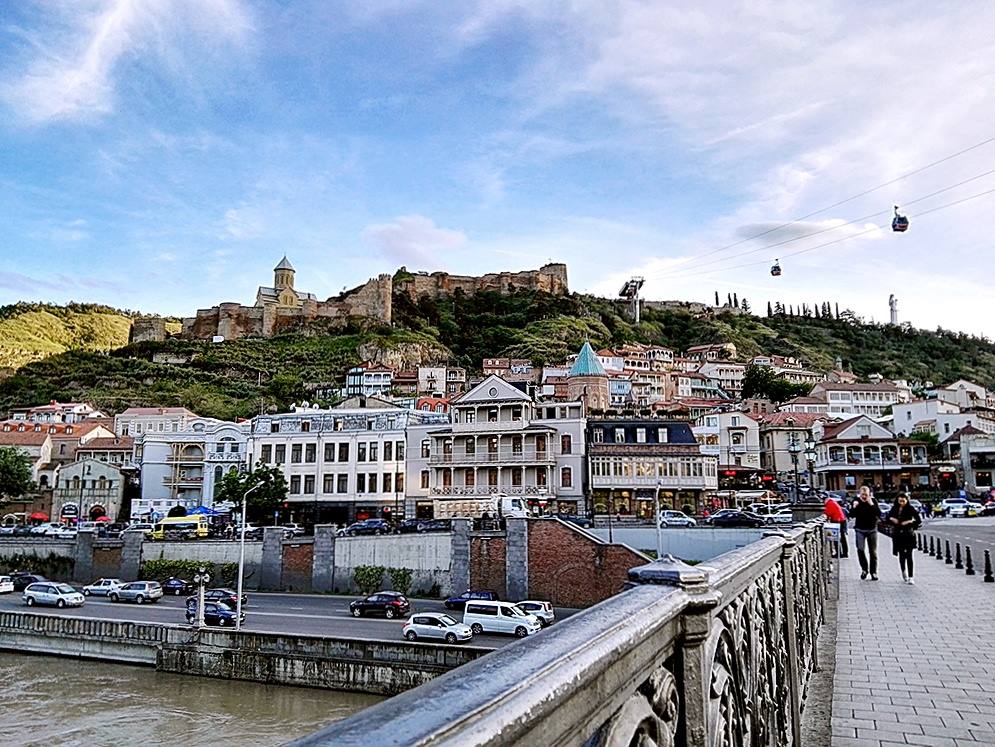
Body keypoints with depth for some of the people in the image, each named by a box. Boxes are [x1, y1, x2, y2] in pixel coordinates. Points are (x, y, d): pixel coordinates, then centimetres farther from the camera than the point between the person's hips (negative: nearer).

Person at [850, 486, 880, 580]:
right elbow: (852, 515, -5)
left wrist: (872, 505, -23)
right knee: (860, 549, -10)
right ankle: (864, 569, 8)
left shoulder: (873, 501, -4)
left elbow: (879, 514, -13)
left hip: (872, 529, 0)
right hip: (860, 529, 0)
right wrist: (854, 507, -23)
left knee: (873, 551, 5)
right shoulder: (856, 501, -3)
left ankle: (873, 572, 13)